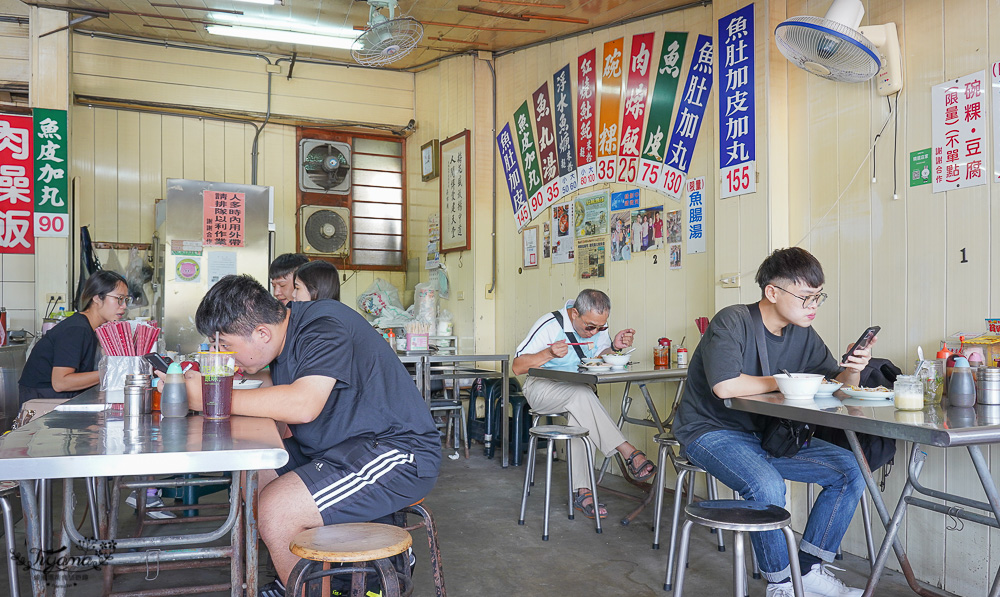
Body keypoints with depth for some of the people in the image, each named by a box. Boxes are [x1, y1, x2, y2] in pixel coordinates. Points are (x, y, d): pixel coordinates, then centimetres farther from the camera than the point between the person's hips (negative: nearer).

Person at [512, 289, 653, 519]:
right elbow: (517, 367, -17)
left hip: (576, 390, 5)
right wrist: (549, 353, -32)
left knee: (580, 415, -28)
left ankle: (582, 491, -25)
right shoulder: (549, 325, -17)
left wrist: (614, 346, -8)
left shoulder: (599, 327, -1)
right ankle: (629, 453, -33)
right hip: (541, 387, -5)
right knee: (581, 394, -34)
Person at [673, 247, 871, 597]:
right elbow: (725, 386, -31)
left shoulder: (802, 335, 4)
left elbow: (839, 386, 7)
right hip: (711, 432, -7)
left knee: (849, 470, -6)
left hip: (767, 435, 7)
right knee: (767, 485, -33)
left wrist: (852, 371, -17)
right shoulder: (732, 322, -18)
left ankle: (809, 569, 3)